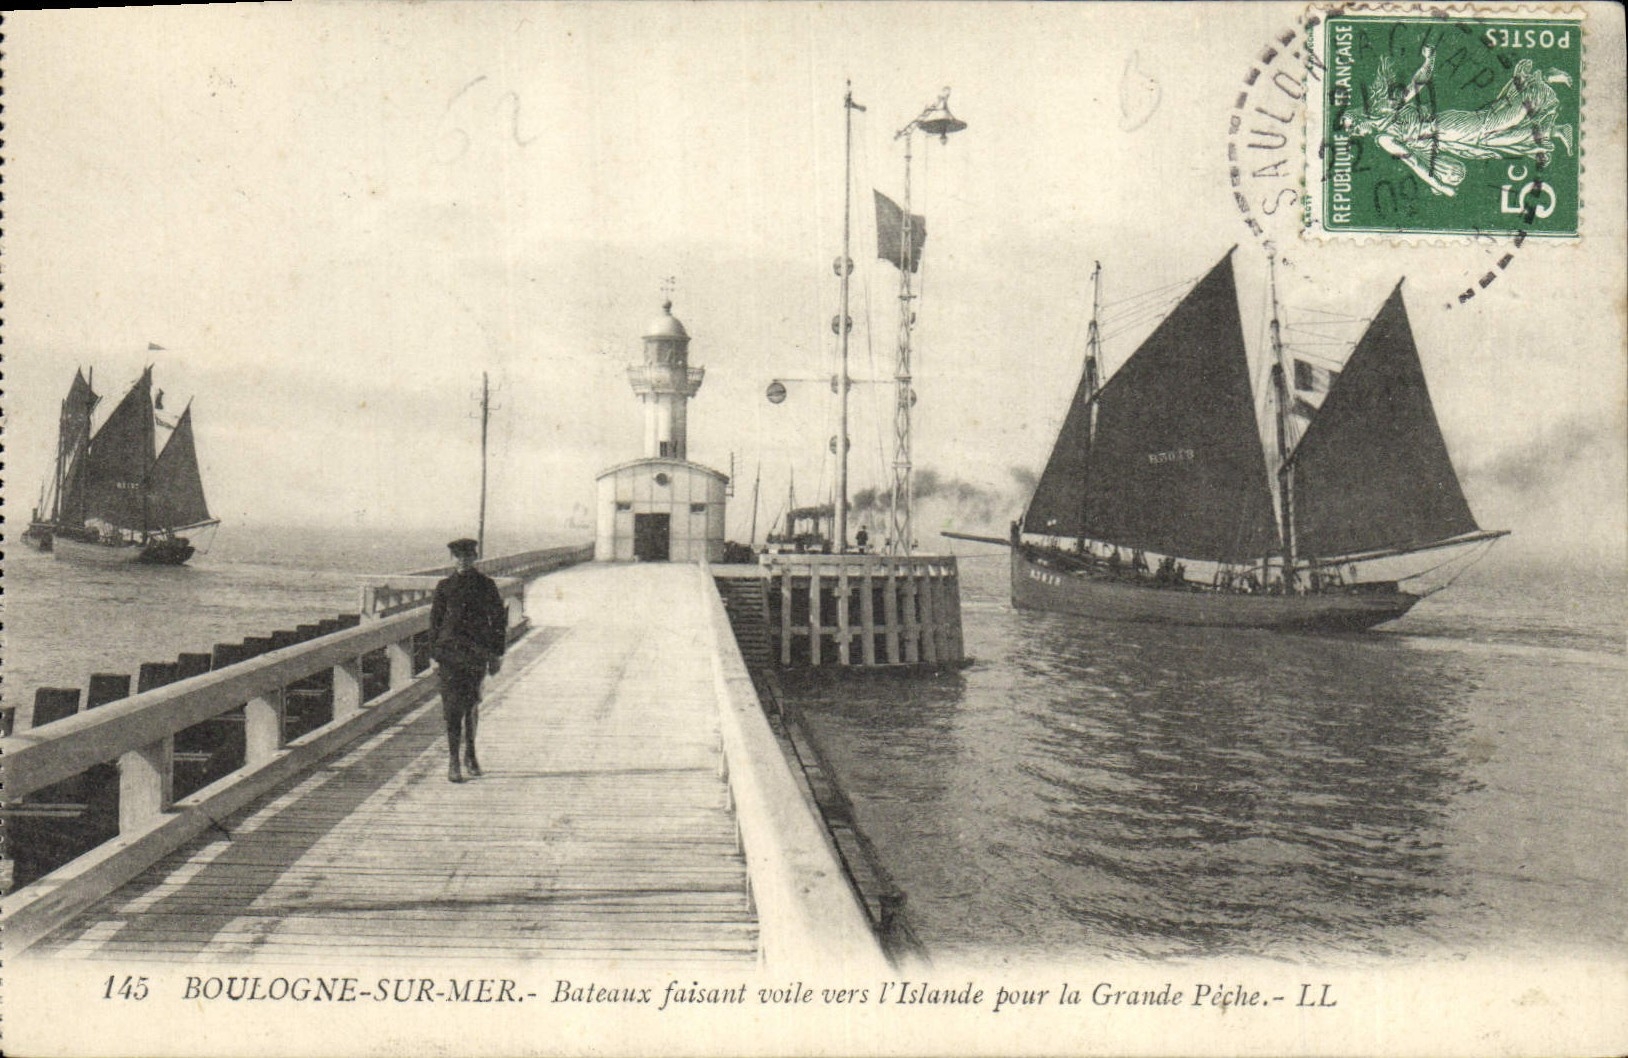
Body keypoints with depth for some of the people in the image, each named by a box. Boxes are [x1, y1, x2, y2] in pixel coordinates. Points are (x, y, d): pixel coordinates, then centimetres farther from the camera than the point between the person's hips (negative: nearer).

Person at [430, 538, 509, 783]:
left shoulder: (486, 585, 4)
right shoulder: (445, 587, 5)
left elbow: (499, 619, 8)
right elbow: (435, 621, 9)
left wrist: (497, 654, 4)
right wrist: (434, 655, 4)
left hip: (477, 652, 1)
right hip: (450, 650, -1)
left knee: (472, 703, 9)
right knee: (453, 705, -6)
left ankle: (470, 753, 26)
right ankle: (454, 761, -4)